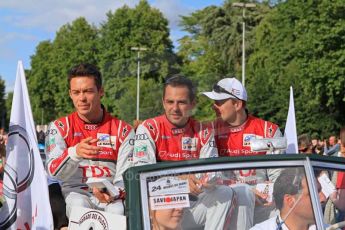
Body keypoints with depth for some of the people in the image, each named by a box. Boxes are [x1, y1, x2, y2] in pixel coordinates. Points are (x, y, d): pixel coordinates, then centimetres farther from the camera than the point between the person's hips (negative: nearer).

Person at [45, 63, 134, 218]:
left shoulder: (122, 130, 10)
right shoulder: (59, 127, 9)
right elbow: (53, 171, -4)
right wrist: (75, 153, -26)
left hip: (112, 197, 0)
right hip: (75, 192, 0)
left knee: (118, 210, -34)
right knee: (79, 205, -36)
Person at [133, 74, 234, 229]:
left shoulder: (203, 131, 7)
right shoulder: (148, 128, -2)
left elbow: (211, 168, 0)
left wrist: (207, 180, -27)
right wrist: (179, 179, -30)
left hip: (192, 207, 3)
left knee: (225, 193, -19)